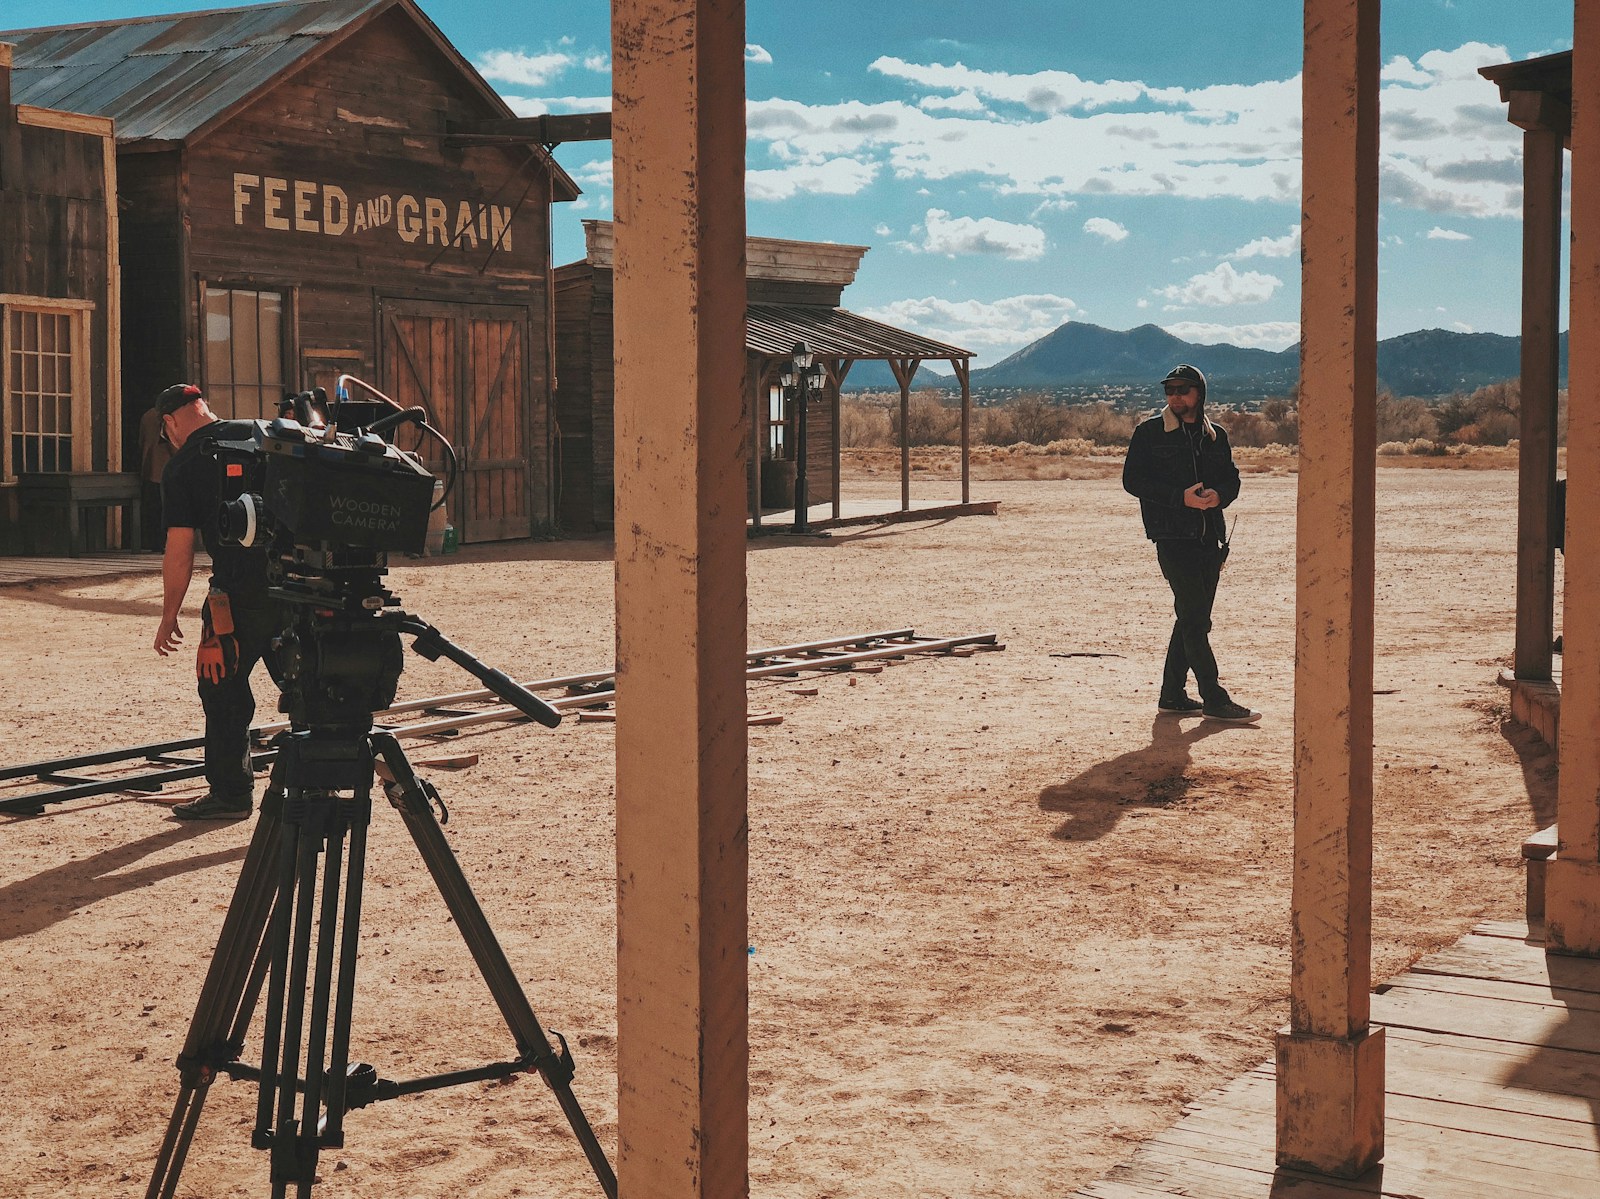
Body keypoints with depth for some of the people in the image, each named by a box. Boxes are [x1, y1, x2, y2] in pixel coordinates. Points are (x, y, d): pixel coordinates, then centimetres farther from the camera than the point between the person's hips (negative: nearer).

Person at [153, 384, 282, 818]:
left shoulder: (182, 466, -2)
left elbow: (180, 551, -5)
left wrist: (169, 617, 2)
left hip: (240, 592, -5)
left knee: (224, 691, 7)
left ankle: (231, 793, 11)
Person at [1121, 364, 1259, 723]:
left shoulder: (1216, 435, 14)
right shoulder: (1149, 433, 0)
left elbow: (1231, 479, 16)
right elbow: (1132, 479, -5)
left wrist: (1218, 495, -9)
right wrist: (1180, 497, -17)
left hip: (1210, 538, 6)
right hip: (1172, 537, -6)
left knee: (1192, 619, 9)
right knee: (1194, 619, -9)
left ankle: (1173, 694, 19)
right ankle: (1214, 699, -7)